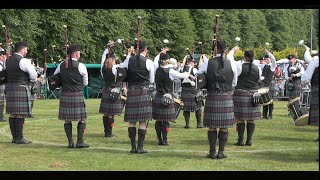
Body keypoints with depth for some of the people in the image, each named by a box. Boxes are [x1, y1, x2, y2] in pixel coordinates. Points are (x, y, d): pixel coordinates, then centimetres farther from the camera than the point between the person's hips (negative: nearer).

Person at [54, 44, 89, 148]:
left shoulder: (61, 65, 5)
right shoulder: (80, 66, -8)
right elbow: (85, 83, 3)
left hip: (64, 95, 5)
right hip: (77, 95, -5)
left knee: (67, 119, 10)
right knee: (82, 119, 4)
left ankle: (70, 142, 9)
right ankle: (79, 142, 0)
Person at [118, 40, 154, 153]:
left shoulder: (129, 61, 1)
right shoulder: (148, 62, -4)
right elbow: (151, 80, 6)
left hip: (131, 92, 3)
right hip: (144, 92, -3)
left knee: (131, 121, 8)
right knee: (143, 121, 1)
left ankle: (133, 147, 8)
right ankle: (140, 147, -1)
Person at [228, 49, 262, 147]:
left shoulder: (240, 66, -9)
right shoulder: (257, 69, 2)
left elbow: (229, 58, 3)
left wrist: (233, 50, 20)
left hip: (241, 94, -4)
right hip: (253, 95, 4)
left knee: (240, 119, 0)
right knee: (251, 119, 7)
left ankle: (240, 140, 0)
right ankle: (249, 140, 7)